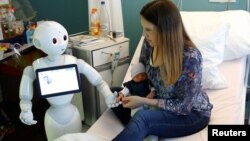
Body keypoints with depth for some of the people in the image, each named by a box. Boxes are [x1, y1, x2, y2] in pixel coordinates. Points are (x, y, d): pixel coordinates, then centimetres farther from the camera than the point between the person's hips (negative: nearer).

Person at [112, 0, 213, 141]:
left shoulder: (190, 57, -30)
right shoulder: (150, 43, -13)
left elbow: (184, 106, -23)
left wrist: (144, 101, -26)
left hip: (192, 113, -7)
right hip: (163, 102, 7)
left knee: (141, 118, -33)